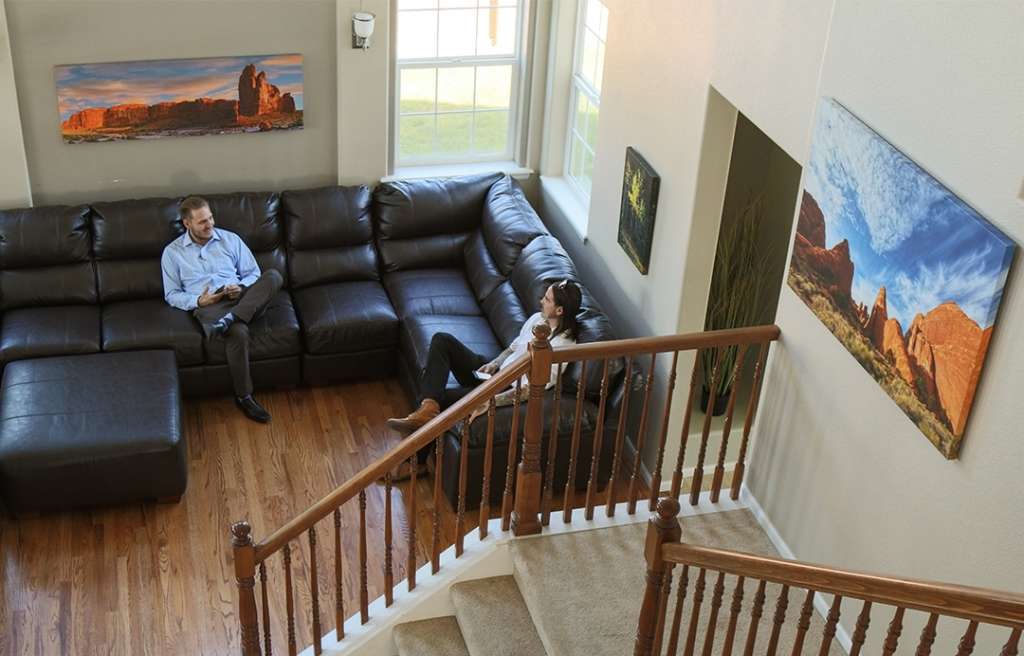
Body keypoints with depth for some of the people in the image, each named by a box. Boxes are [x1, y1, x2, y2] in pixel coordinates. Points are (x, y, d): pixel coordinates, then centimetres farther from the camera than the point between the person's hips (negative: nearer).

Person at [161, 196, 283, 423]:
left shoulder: (230, 239, 16)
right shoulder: (172, 252, 11)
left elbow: (253, 274, 16)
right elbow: (172, 295, 10)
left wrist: (241, 288, -7)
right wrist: (198, 301, -9)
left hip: (242, 300, 3)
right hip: (209, 306, -3)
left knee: (273, 276, -28)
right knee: (238, 333, -38)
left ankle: (228, 320, -40)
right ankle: (244, 397, -23)